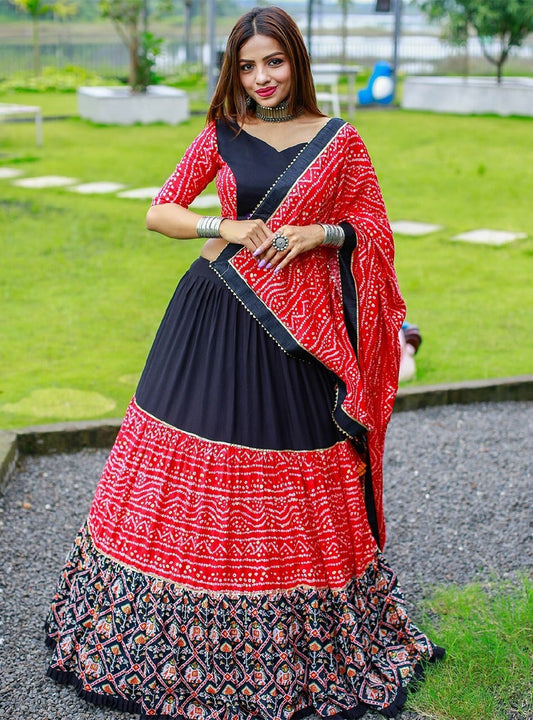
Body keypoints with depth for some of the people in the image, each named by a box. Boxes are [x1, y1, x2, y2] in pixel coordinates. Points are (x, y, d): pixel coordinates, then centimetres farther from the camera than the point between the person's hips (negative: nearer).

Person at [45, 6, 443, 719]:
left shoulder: (338, 140, 3)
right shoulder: (220, 136, 5)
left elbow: (373, 227, 7)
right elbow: (159, 213, 5)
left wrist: (318, 233, -12)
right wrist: (224, 227, -11)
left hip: (298, 326, -1)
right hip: (215, 312, 1)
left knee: (298, 493, 5)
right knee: (193, 472, 5)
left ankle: (306, 647, 25)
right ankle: (178, 634, 25)